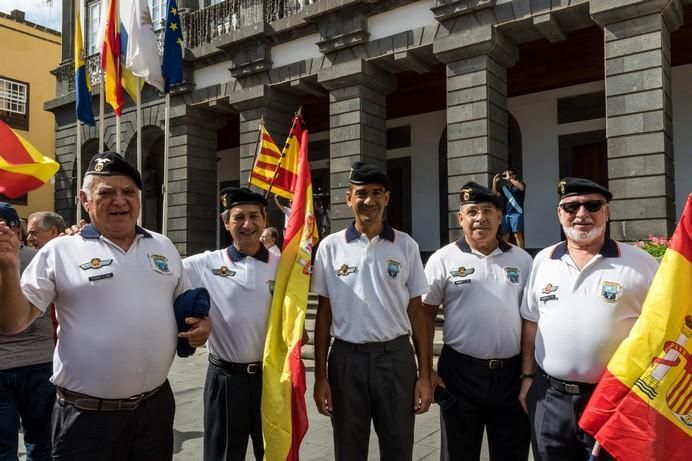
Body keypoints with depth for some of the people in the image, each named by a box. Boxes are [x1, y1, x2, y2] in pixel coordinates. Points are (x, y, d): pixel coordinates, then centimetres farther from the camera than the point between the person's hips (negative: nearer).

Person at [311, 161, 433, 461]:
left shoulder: (406, 246, 1)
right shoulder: (331, 247, 0)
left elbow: (417, 313, 3)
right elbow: (324, 314, 3)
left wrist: (425, 375, -1)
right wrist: (320, 376, 1)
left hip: (396, 357, 0)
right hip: (346, 359, 0)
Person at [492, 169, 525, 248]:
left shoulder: (519, 184, 6)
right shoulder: (503, 187, 16)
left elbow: (521, 187, -18)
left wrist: (509, 178, -14)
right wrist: (494, 182, -4)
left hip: (516, 213, -4)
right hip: (505, 214, 5)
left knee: (517, 234, -9)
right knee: (505, 235, 5)